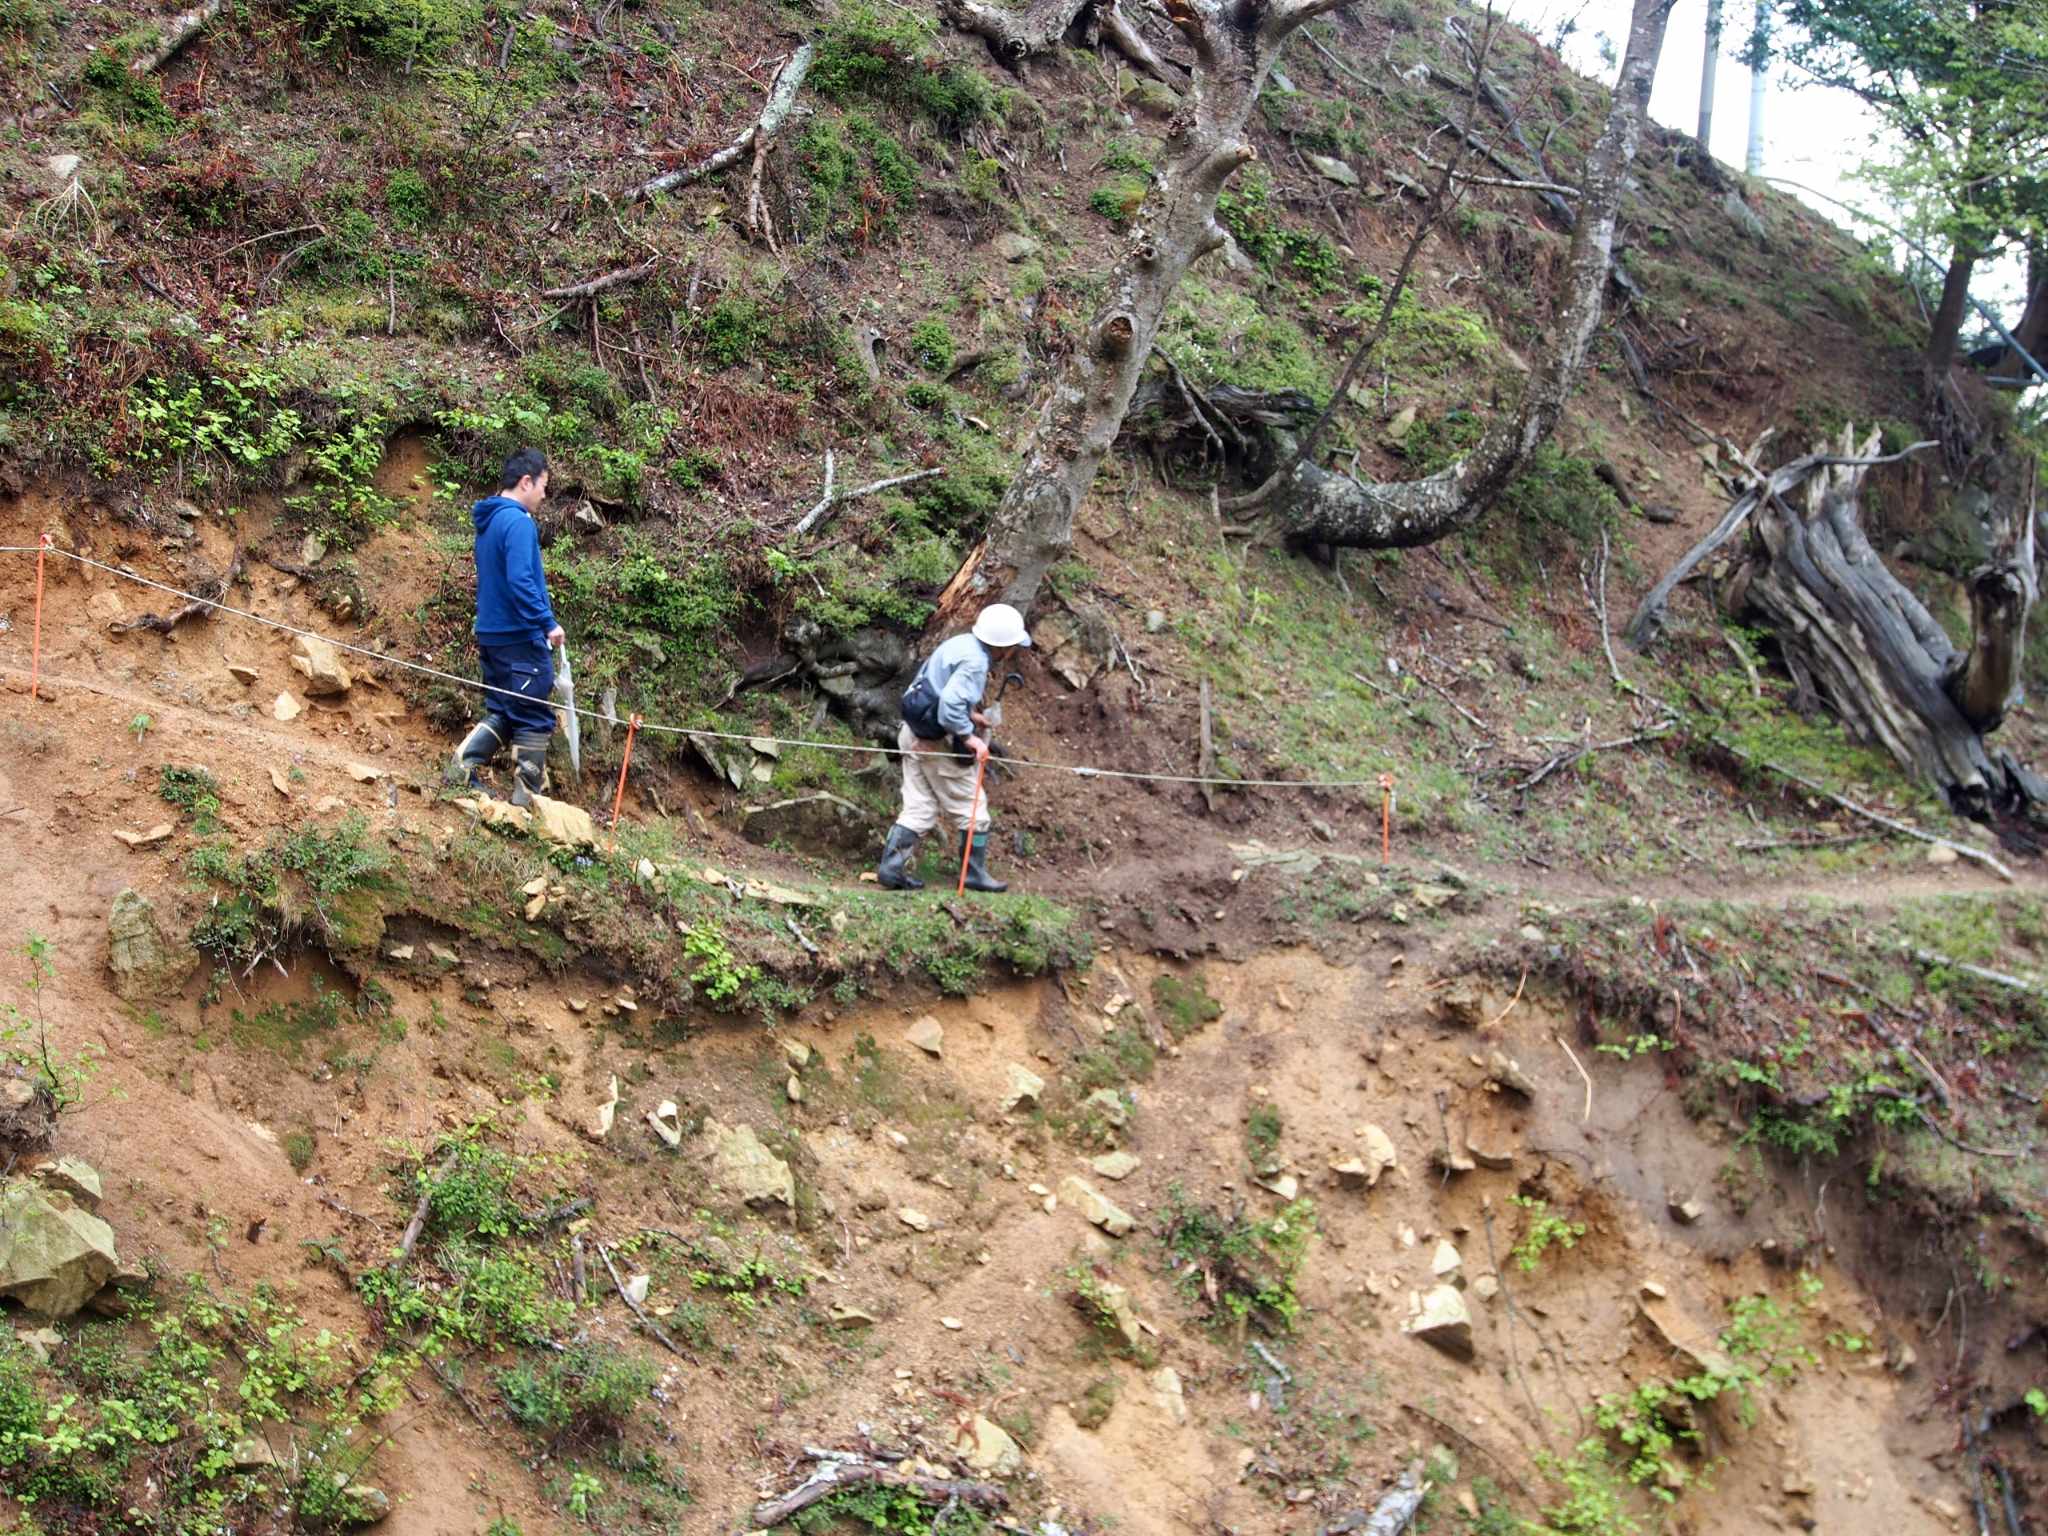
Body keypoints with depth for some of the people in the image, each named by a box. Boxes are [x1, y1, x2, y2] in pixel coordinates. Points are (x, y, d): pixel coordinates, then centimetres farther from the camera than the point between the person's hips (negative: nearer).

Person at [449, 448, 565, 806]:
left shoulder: (488, 521, 13)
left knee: (501, 713, 16)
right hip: (521, 638, -9)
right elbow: (520, 582, -24)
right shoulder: (518, 521, -16)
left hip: (491, 635, 9)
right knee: (535, 717, 0)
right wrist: (548, 624, -17)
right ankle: (527, 796, 5)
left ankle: (464, 767, 2)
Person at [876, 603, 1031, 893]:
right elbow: (951, 703, -30)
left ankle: (890, 867, 6)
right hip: (937, 741, -9)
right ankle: (975, 873, 16)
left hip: (914, 734, 9)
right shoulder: (974, 662, -21)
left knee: (919, 807, 12)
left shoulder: (961, 643, 8)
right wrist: (969, 736, -19)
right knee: (972, 808, 7)